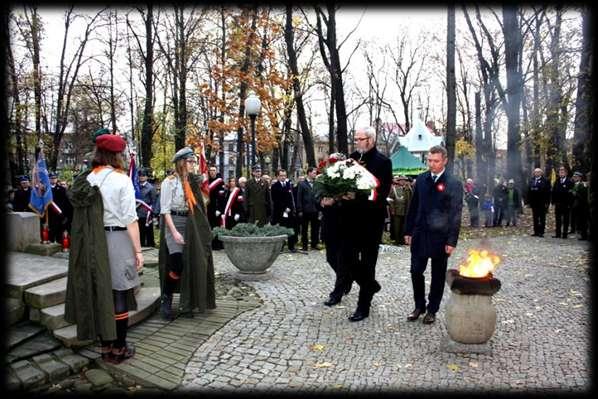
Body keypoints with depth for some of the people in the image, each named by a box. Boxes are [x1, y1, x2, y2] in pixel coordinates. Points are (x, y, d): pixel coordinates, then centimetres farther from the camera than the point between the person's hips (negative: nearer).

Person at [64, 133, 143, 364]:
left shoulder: (87, 179, 4)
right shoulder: (121, 179, -11)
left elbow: (83, 216, 3)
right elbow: (130, 218, -14)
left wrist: (93, 240, 10)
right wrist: (138, 250, -9)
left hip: (93, 242, 5)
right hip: (117, 239, -5)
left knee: (100, 292, 14)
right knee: (119, 294, 4)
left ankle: (106, 346, 25)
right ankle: (119, 349, 14)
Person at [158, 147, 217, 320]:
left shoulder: (192, 181, 12)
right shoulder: (170, 181, -6)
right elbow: (165, 209, -11)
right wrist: (174, 232, -19)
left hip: (190, 226, 6)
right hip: (174, 223, -6)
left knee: (191, 265, 4)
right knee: (177, 265, -12)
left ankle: (187, 304, 15)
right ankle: (166, 301, 6)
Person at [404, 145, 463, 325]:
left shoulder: (454, 184, -8)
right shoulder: (421, 179, 5)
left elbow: (455, 214, -9)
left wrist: (452, 241, -11)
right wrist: (408, 230, 8)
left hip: (440, 237, -3)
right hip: (419, 234, 4)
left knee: (438, 275, 9)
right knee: (416, 271, 7)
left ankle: (432, 309, 25)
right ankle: (419, 306, 26)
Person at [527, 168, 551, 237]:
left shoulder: (545, 181, -4)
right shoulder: (531, 181, 9)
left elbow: (547, 192, -8)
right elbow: (529, 191, 9)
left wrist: (547, 202, -13)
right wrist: (529, 201, 4)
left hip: (542, 203, -4)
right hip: (534, 203, 4)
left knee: (542, 218, 2)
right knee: (535, 218, 8)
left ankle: (541, 232, 5)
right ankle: (536, 232, 13)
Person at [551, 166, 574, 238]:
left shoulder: (570, 182, -4)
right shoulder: (557, 181, 10)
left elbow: (571, 193, -9)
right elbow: (553, 192, 9)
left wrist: (570, 203, -13)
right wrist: (553, 201, 1)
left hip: (566, 204, -4)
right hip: (558, 204, 4)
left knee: (565, 220, 3)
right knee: (558, 219, 8)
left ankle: (565, 234, 8)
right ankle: (558, 234, 13)